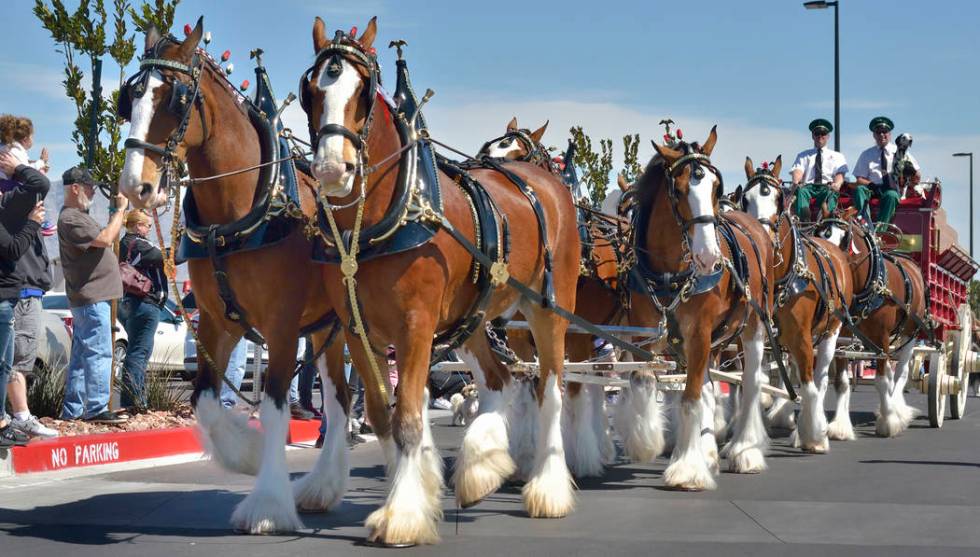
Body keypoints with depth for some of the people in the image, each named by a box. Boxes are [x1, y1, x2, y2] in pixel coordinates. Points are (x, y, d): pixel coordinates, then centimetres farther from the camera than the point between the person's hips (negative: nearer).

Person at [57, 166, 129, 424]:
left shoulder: (79, 216, 18)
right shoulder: (70, 219, -15)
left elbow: (103, 241, 23)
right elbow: (105, 239, -22)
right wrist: (120, 210, -14)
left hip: (87, 298, 11)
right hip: (91, 298, -11)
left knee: (81, 354, 12)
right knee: (99, 354, -10)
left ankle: (73, 410, 15)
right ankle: (96, 408, -11)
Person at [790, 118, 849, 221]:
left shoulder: (837, 156, 24)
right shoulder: (803, 155, 26)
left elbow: (840, 174, 6)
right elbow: (798, 170, 7)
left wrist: (837, 184, -20)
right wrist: (796, 182, -20)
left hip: (827, 186, 0)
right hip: (808, 186, 0)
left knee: (831, 192, -37)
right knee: (801, 191, -36)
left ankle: (827, 215, -61)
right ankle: (804, 220, -56)